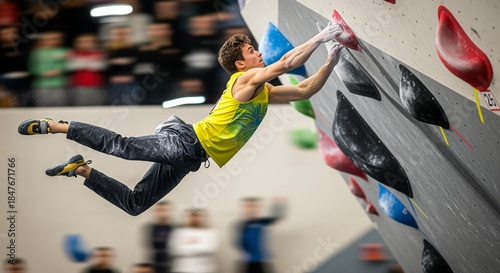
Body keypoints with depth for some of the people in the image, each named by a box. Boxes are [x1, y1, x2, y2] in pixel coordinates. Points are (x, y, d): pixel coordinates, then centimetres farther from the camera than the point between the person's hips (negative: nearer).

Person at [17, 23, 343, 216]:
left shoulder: (264, 93, 20)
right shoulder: (246, 79, -5)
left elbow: (305, 90, 20)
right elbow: (287, 62, -16)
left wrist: (332, 61, 10)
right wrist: (322, 36, -11)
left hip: (190, 157, 8)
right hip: (188, 142, -8)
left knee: (134, 204, 7)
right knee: (122, 146, -17)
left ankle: (82, 170, 14)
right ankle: (53, 126, -11)